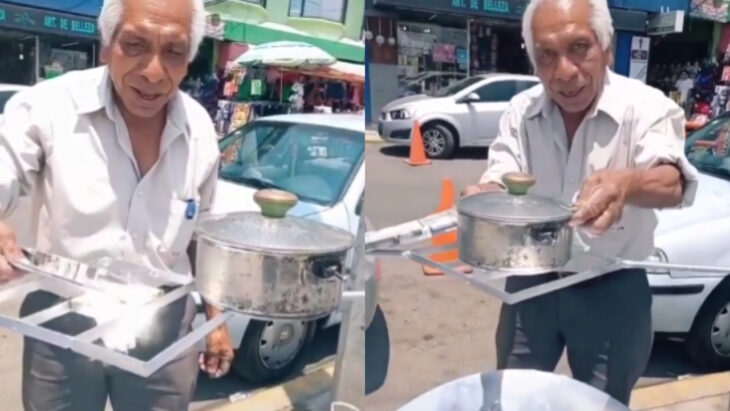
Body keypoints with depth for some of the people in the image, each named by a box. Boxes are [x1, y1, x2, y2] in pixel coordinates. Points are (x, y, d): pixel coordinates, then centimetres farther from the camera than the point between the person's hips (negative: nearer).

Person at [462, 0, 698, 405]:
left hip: (612, 290, -3)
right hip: (531, 283, 3)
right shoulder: (520, 110, -4)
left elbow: (672, 183, -33)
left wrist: (626, 183, -57)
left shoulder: (646, 106, -17)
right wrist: (485, 195, -39)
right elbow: (501, 179, -14)